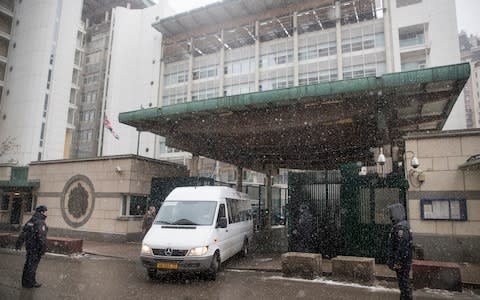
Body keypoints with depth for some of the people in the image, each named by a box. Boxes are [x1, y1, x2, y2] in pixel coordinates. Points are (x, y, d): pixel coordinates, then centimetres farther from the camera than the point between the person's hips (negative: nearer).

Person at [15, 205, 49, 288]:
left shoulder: (31, 220, 11)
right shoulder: (40, 222, -17)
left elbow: (23, 233, 13)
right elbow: (41, 236, -24)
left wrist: (18, 244, 17)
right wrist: (44, 248, -22)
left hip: (29, 245, 9)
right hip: (36, 246, -9)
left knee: (28, 263, 16)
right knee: (33, 264, -2)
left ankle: (25, 281, 24)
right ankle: (30, 283, 5)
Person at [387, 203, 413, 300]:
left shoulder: (401, 227, -22)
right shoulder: (401, 225, 12)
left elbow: (402, 247, -26)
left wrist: (397, 262, -22)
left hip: (402, 261, -10)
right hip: (404, 260, 10)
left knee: (404, 283, -1)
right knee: (404, 282, 16)